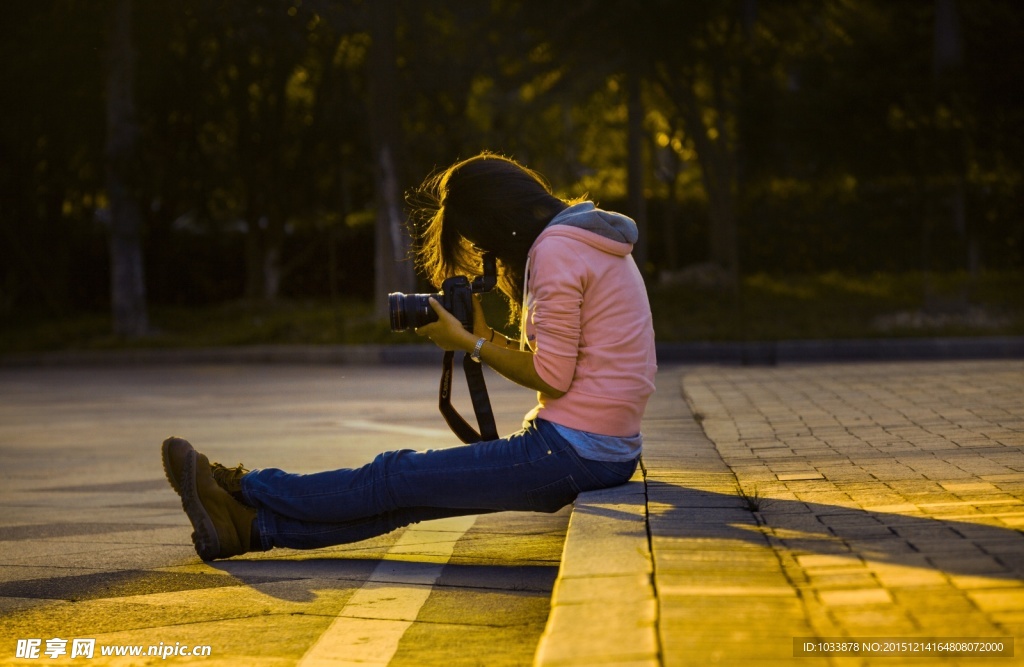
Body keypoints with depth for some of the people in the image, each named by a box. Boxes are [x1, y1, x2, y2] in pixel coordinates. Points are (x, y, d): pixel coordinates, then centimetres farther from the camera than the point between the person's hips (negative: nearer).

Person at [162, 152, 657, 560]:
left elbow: (552, 375, -17)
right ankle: (253, 525, 9)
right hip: (607, 451, 9)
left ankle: (241, 490, 9)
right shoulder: (588, 238, 18)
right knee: (410, 488, 7)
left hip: (571, 451, -9)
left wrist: (467, 342, -5)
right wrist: (486, 338, 9)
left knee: (397, 479, -1)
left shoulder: (556, 248, -14)